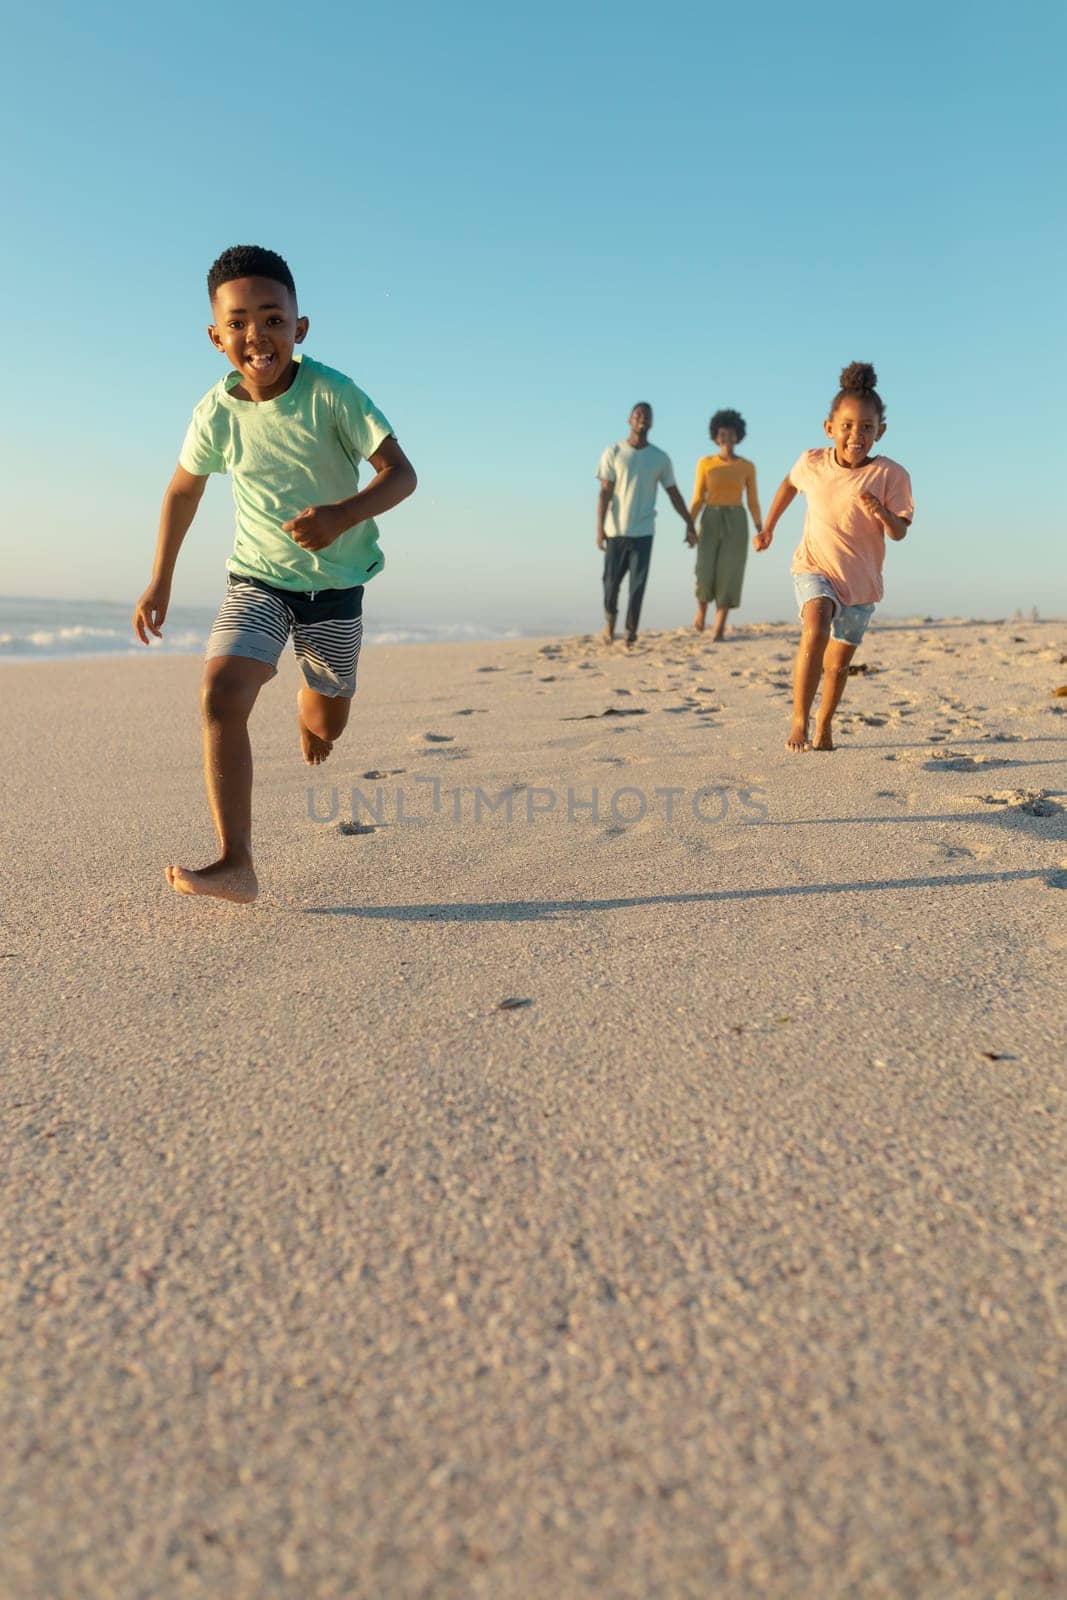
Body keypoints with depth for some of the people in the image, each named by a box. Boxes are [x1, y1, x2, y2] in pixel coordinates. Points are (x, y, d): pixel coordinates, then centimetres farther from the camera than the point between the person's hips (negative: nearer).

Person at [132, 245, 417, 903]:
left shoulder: (332, 393, -18)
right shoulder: (217, 411, -9)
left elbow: (401, 472, -21)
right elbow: (184, 488, 7)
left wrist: (344, 513, -40)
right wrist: (160, 579, 11)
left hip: (336, 580, -1)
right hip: (257, 577, 1)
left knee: (328, 724, 12)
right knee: (221, 696, -23)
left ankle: (311, 707, 54)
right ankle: (236, 863, -23)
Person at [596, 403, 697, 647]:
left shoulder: (661, 458, 6)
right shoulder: (613, 453, 0)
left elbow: (673, 493, 12)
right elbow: (605, 492, -5)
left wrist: (690, 524, 7)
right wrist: (599, 528, -13)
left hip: (643, 532, 1)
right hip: (615, 531, -1)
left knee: (638, 584, -5)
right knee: (611, 581, 3)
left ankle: (630, 635, 1)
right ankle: (609, 621, 30)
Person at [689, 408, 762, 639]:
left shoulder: (747, 467, 6)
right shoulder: (705, 463, 5)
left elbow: (752, 501, 8)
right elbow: (698, 498, 4)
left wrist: (760, 529, 0)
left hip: (736, 523, 0)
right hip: (710, 521, 0)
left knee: (729, 574, -11)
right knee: (706, 573, -13)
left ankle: (719, 628, -5)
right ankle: (701, 608, 20)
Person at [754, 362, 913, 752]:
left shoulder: (891, 474, -12)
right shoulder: (812, 463, -7)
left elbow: (900, 533, -10)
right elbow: (789, 484, 16)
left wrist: (883, 513, -32)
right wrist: (768, 528, 21)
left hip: (861, 579, 1)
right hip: (815, 567, -1)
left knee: (838, 664, 11)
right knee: (816, 630, -31)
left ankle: (824, 725, 36)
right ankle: (799, 721, -25)